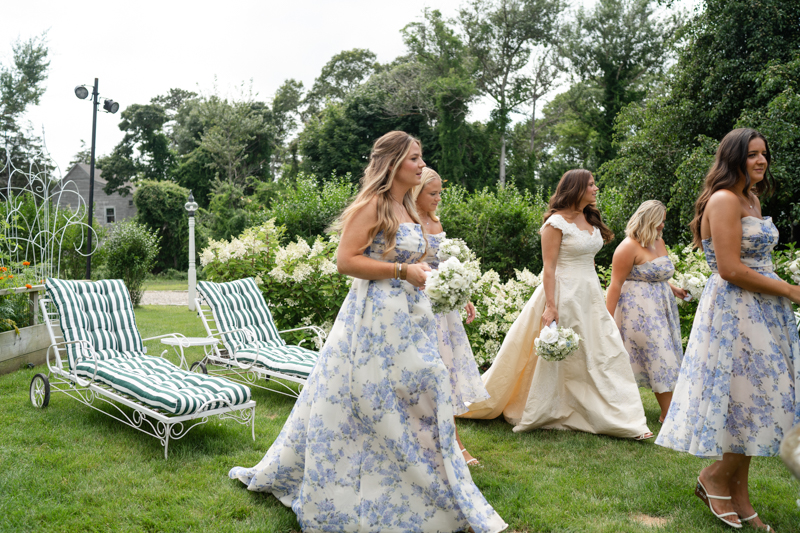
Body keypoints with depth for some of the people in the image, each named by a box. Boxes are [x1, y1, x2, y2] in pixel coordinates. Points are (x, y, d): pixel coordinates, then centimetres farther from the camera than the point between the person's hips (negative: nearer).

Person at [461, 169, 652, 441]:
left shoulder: (590, 219, 12)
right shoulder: (556, 222, -11)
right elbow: (549, 268, -15)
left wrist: (596, 294, 16)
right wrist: (550, 306, -21)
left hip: (591, 295, 8)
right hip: (564, 294, -8)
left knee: (607, 356, 6)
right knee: (554, 358, 2)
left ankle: (626, 421, 15)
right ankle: (536, 415, 18)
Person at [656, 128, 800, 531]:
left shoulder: (752, 199, 16)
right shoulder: (724, 200, -14)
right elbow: (731, 270, -20)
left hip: (760, 310, 9)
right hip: (734, 311, -9)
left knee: (753, 404, 11)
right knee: (756, 402, -6)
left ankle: (738, 495, 22)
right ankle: (714, 478, 15)